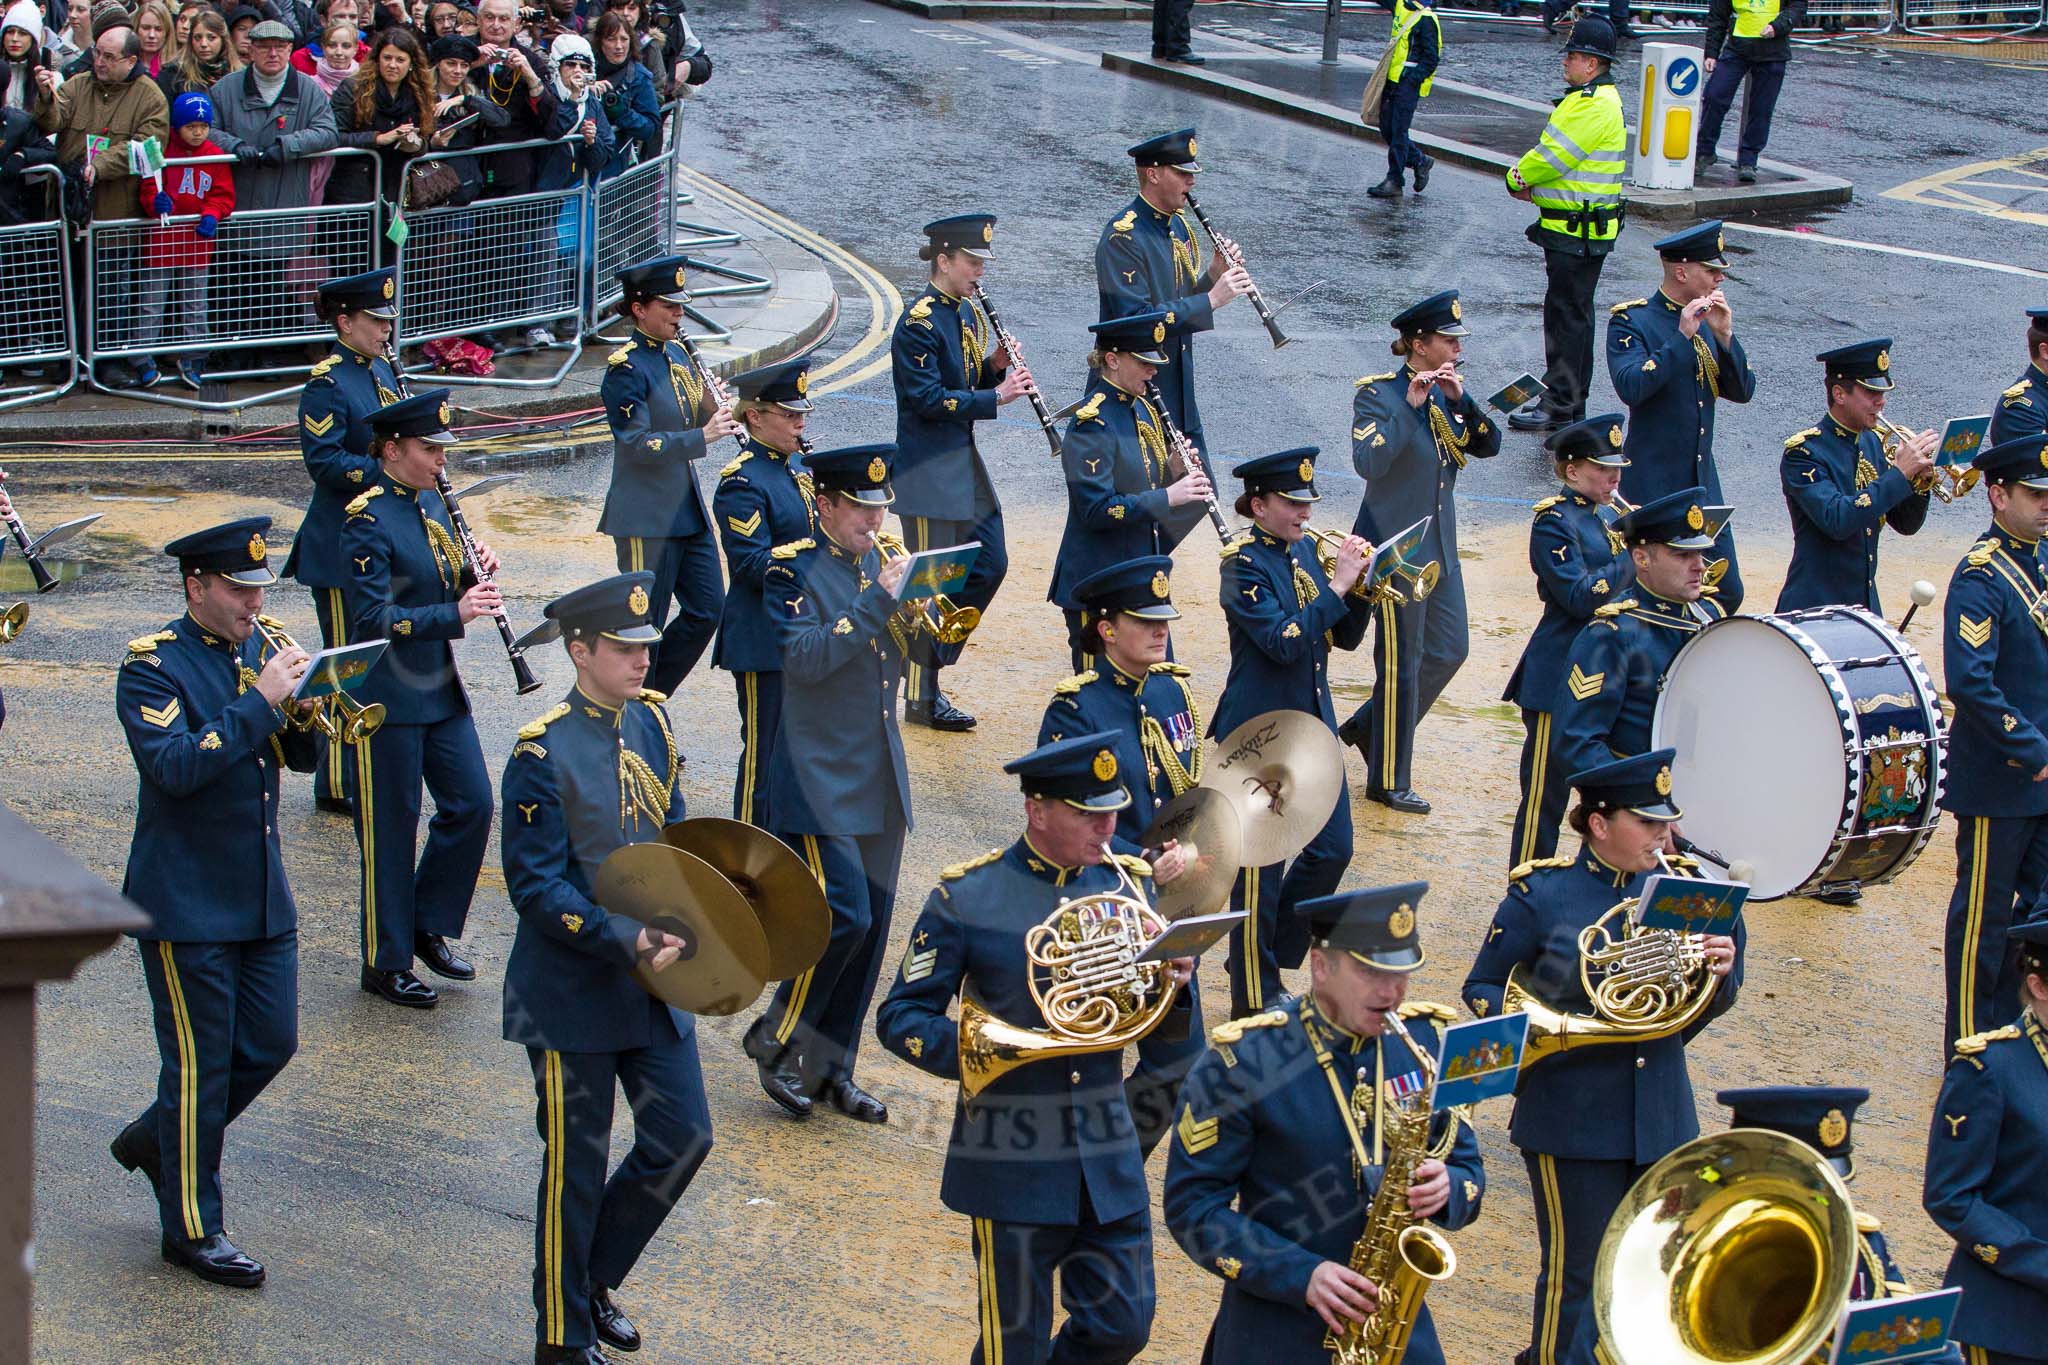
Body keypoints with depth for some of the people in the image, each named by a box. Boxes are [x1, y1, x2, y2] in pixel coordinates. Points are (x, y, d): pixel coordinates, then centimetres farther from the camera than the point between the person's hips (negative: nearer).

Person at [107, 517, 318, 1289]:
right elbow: (175, 766, -27)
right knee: (199, 1064, 1)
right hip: (186, 903, -7)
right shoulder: (152, 667, -13)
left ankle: (157, 1140, 34)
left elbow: (298, 756, 9)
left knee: (272, 1044, 12)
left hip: (263, 897, 7)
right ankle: (192, 1229, 14)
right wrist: (260, 703, -27)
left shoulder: (260, 649, 7)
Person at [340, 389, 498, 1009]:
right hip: (386, 696, -8)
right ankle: (386, 964, 13)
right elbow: (374, 620, -22)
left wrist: (475, 573, -5)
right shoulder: (368, 520, -17)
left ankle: (429, 928, 25)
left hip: (439, 688, 8)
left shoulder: (430, 502, 8)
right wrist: (454, 615, -29)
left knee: (471, 805, 8)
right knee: (391, 829, 2)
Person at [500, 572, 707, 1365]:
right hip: (572, 992, -6)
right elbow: (536, 888, -18)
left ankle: (595, 1279, 32)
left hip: (652, 985, 6)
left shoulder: (650, 722, 3)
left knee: (682, 1140, 10)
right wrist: (627, 940, -26)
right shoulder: (543, 751, -16)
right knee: (577, 1167, 5)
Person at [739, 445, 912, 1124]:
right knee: (844, 915, -14)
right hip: (821, 780, -7)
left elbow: (893, 664, 13)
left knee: (870, 927, 7)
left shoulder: (879, 567, 12)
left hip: (880, 783, 7)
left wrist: (915, 617, -6)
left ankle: (833, 1069, 17)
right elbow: (804, 656, -23)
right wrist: (878, 600, -24)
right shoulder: (793, 569, -9)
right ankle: (778, 1044, 6)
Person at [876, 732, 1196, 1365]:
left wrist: (1173, 983, -13)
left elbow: (1170, 1024, 10)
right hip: (1014, 1163, -4)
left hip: (1108, 1159, 4)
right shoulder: (966, 896, -6)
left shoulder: (1128, 883, 5)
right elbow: (900, 1017, -4)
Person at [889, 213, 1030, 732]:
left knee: (990, 564, 11)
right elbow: (928, 399, -22)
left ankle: (928, 656, 23)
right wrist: (996, 396, -23)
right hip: (928, 470, -9)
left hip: (963, 461, 9)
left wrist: (997, 367, -5)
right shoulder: (919, 322, -16)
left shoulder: (969, 313, 11)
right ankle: (921, 698, 6)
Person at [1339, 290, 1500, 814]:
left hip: (1440, 546, 8)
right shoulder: (1379, 395, -14)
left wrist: (1461, 399, -15)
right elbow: (1368, 462, -29)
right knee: (1402, 661, 0)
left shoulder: (1449, 393, 7)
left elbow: (1489, 445, -1)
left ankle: (1367, 726, 31)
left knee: (1450, 650, 14)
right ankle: (1388, 782, 11)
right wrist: (1412, 404, -30)